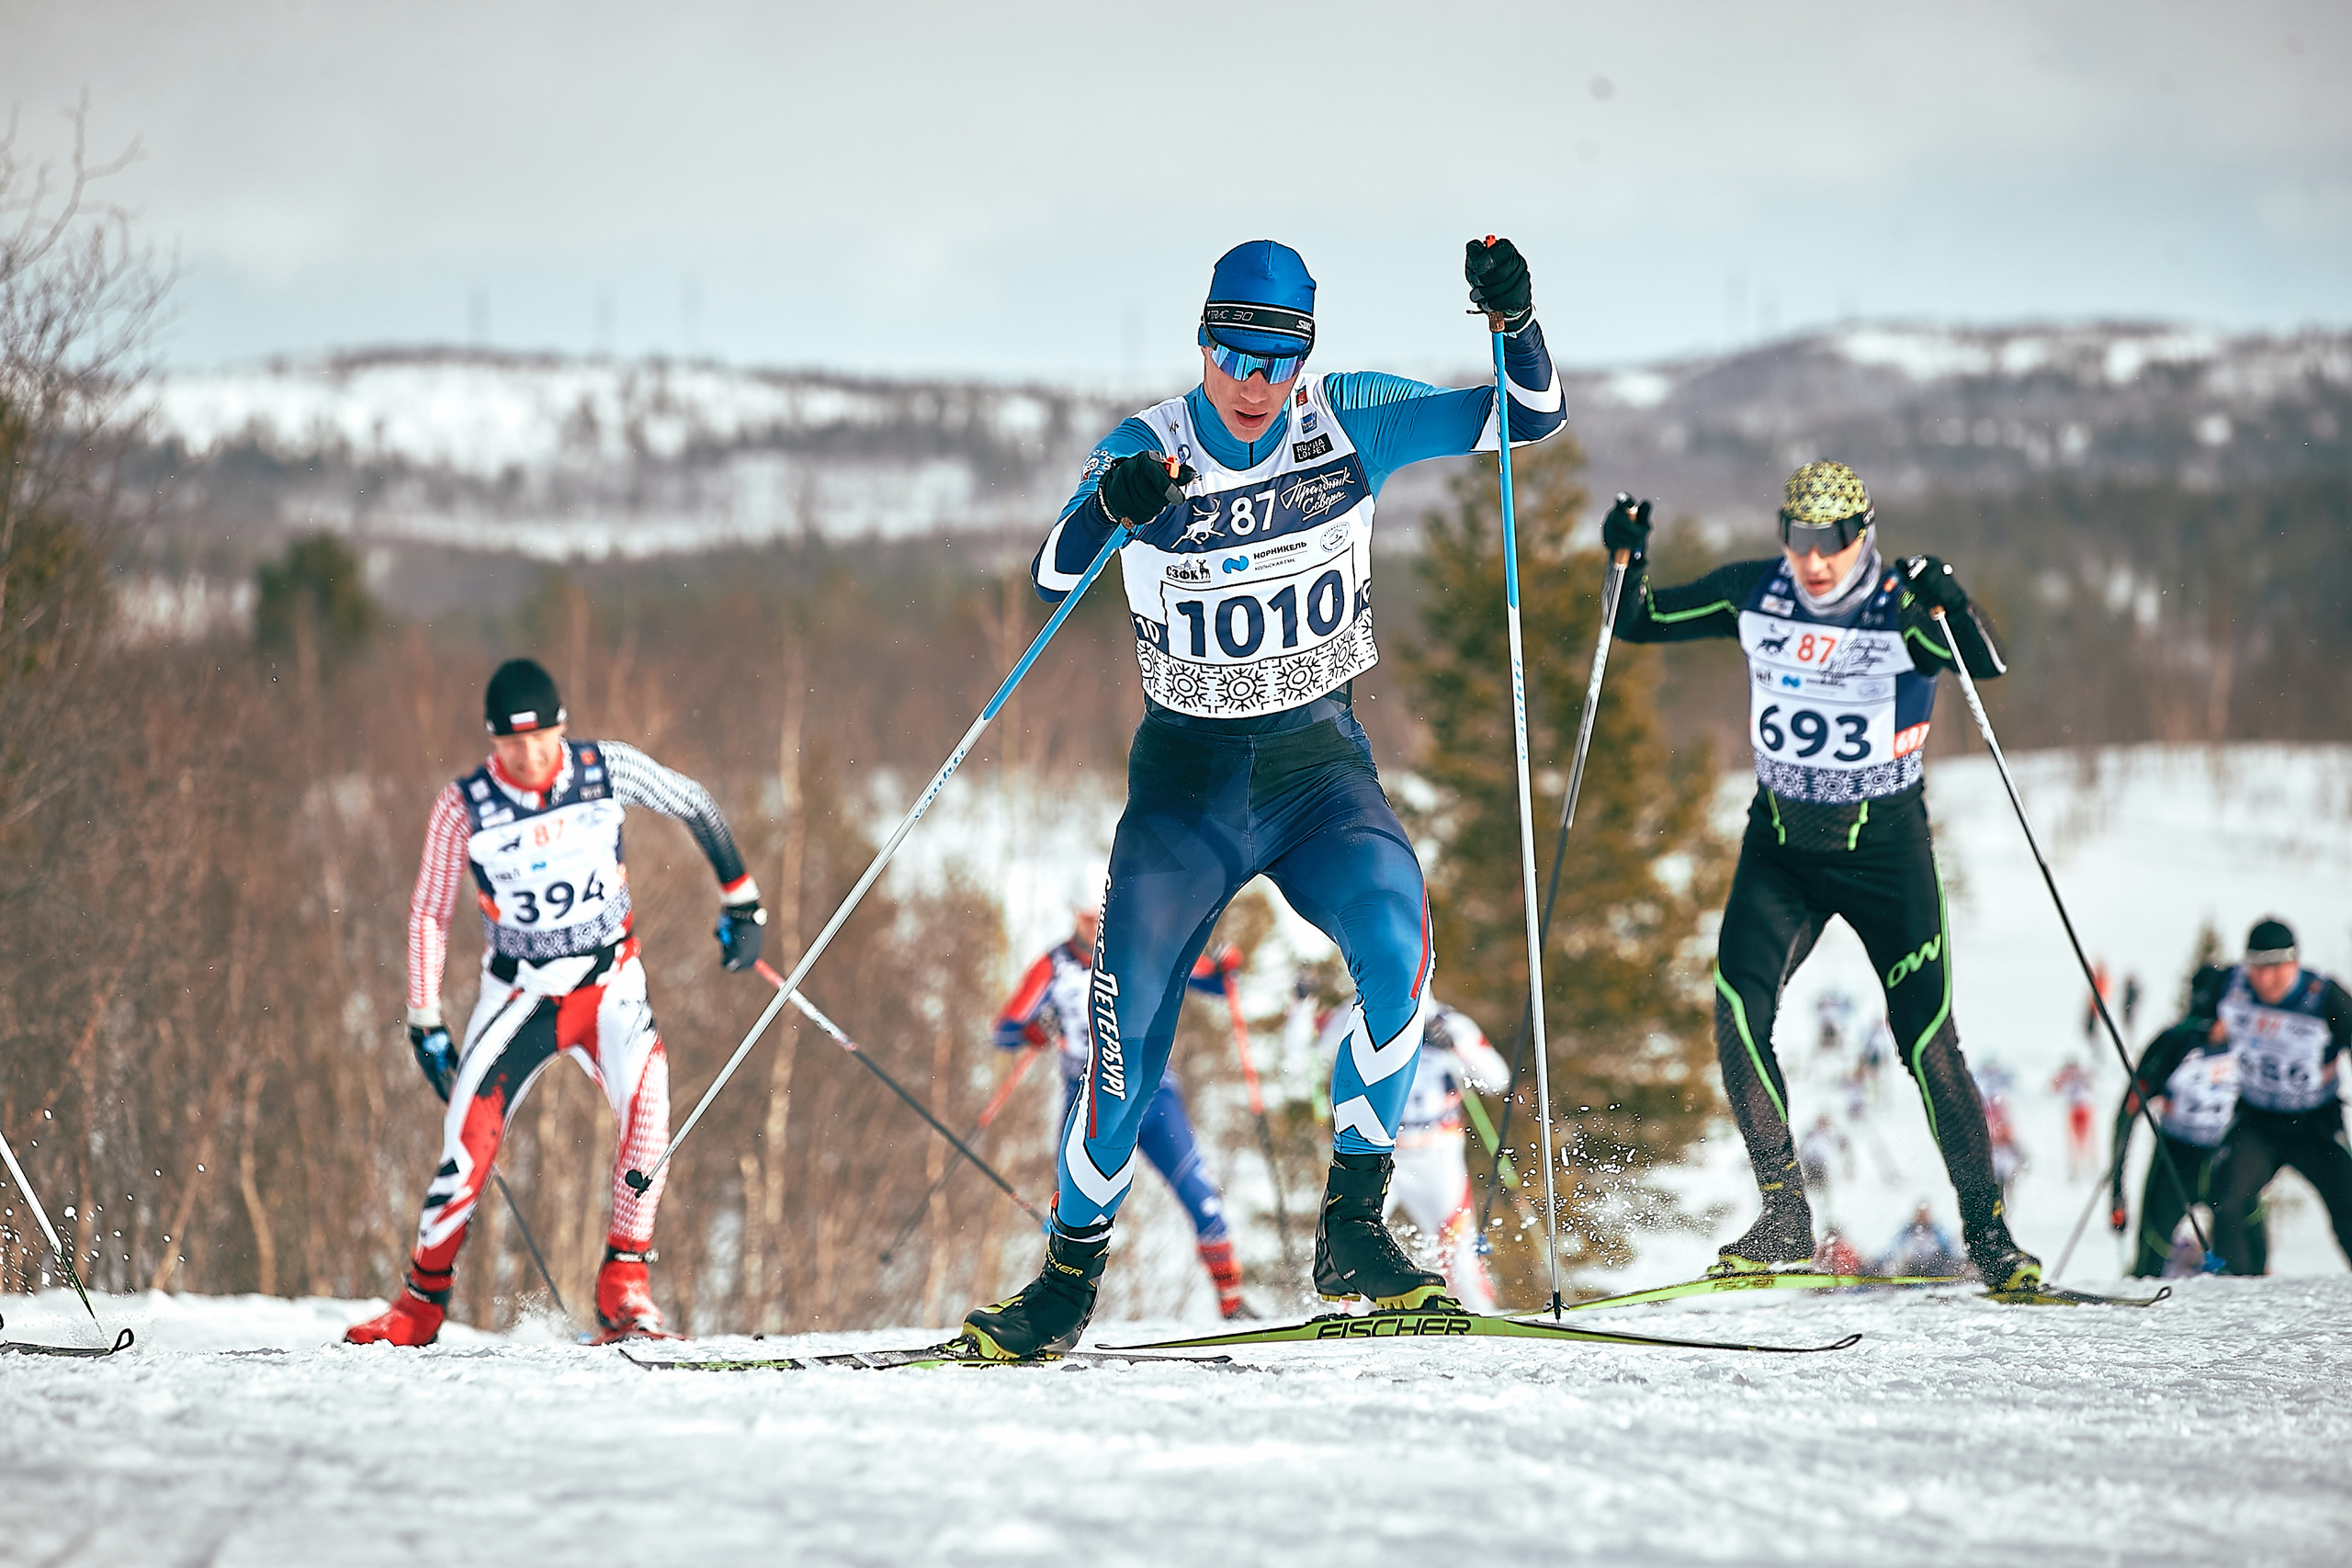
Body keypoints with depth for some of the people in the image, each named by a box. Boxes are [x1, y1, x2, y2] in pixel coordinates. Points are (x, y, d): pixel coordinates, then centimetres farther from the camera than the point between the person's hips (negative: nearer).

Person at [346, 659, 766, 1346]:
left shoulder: (608, 770, -11)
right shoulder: (463, 808, -12)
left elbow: (697, 807, 6)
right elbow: (428, 914, -1)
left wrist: (741, 902, 5)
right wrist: (425, 1022, -3)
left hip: (608, 981, 0)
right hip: (518, 993, 0)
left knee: (645, 1097, -26)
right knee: (469, 1137, -12)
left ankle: (624, 1287, -20)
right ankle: (423, 1301, 8)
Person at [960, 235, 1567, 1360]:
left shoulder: (1351, 424, -4)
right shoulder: (1147, 451, -9)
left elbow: (1531, 419, -3)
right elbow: (1051, 581, -21)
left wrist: (1515, 319, -24)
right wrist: (1107, 510, -43)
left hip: (1318, 759, 1)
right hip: (1186, 771, -1)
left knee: (1395, 932, -28)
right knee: (1130, 1034, -7)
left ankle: (1352, 1226, -18)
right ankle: (1069, 1275, 14)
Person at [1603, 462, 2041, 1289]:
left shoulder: (1902, 609, -14)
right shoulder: (1754, 595, -4)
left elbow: (1987, 662, -30)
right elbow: (1639, 622, 4)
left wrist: (1946, 602, -48)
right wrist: (1628, 560, -14)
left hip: (1885, 845, -3)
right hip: (1781, 841, 3)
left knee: (1928, 1041, -7)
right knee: (1736, 1009, -17)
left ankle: (1988, 1232, 7)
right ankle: (1784, 1220, -8)